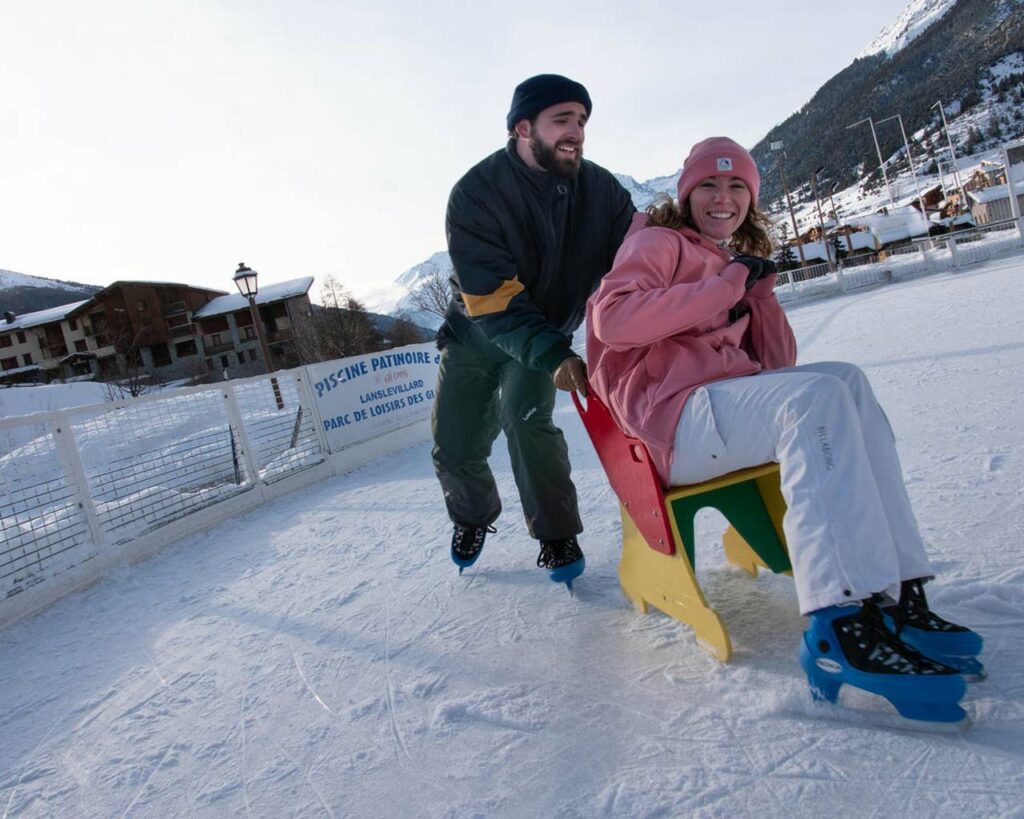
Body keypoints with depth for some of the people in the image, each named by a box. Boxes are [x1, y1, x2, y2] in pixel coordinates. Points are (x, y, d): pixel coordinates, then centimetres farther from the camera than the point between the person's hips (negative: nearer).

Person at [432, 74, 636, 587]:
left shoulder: (601, 190, -16)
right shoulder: (477, 193, -25)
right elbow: (491, 298, -31)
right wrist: (554, 356, -42)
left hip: (548, 336, 0)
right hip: (476, 333, 0)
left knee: (525, 418, -25)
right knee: (454, 448, 3)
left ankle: (556, 537, -5)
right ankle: (473, 517, 36)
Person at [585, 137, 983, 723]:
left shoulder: (736, 263, 29)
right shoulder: (658, 241, 8)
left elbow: (778, 364, 21)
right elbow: (611, 319, -14)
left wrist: (759, 294, 4)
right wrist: (725, 286, -11)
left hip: (733, 402, 7)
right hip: (676, 415, -7)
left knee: (845, 380, -16)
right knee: (815, 394, -29)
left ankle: (899, 598, -24)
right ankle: (843, 631, -42)